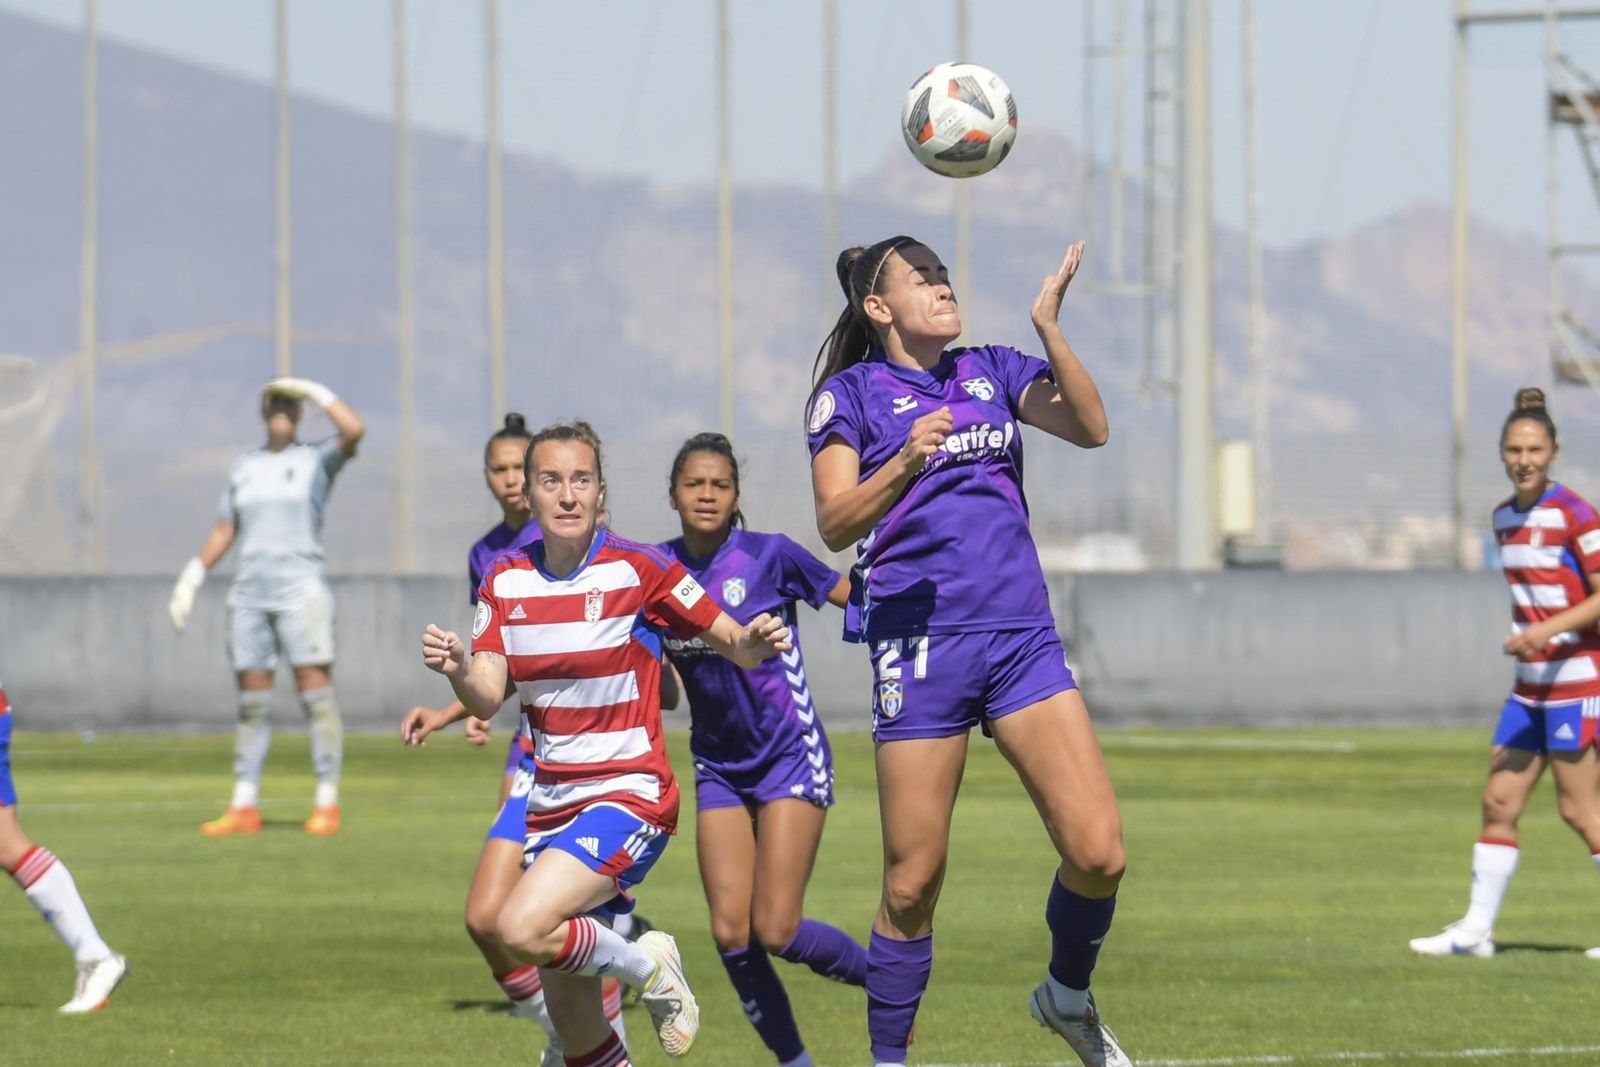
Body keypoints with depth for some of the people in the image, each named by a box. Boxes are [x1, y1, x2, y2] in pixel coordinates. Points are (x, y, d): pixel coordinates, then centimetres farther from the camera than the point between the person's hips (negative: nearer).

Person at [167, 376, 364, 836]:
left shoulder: (316, 461, 3)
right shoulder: (244, 467, 17)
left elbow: (354, 430, -16)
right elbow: (224, 531, 20)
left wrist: (313, 391, -7)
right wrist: (191, 577, 12)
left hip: (302, 587, -4)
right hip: (250, 591, 4)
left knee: (315, 691, -9)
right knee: (251, 701, 5)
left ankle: (327, 804, -7)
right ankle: (243, 807, 8)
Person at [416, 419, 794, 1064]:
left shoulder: (637, 571, -10)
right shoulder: (506, 581, 4)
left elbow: (736, 646, -4)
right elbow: (487, 698, -5)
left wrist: (755, 642, -28)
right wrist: (455, 674, -27)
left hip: (627, 794, -5)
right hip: (549, 804, 5)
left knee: (521, 930, -27)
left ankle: (648, 967, -1)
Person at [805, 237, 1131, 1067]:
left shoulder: (993, 372, 15)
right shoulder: (851, 393, 4)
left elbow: (1090, 429, 0)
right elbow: (835, 524, -8)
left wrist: (1050, 330, -11)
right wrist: (905, 462, -24)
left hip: (1021, 638, 3)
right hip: (919, 645, -3)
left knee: (1098, 853, -8)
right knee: (912, 884, -2)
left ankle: (1067, 998, 19)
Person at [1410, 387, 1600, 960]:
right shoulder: (1505, 517, 11)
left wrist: (1550, 629, -25)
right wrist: (1525, 637, 15)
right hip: (1530, 685, 8)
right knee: (1499, 801, 6)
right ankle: (1476, 929, 10)